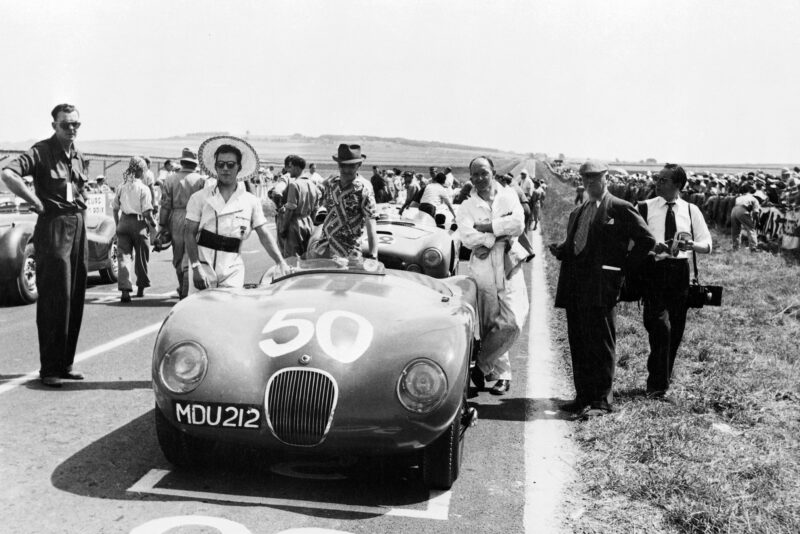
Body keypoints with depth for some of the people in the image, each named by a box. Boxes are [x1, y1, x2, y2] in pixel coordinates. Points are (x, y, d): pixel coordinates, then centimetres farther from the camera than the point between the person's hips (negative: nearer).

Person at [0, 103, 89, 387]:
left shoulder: (77, 155, 14)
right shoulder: (41, 151, -8)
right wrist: (37, 202, -20)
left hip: (78, 227, 7)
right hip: (53, 227, -7)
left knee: (75, 298, 9)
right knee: (54, 299, -7)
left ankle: (65, 363, 18)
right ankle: (49, 369, -1)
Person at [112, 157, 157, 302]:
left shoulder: (121, 187, 5)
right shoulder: (144, 189, -8)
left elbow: (115, 209, 9)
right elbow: (147, 212, -12)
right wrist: (153, 225, 1)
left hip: (124, 222, 3)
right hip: (139, 224, -3)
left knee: (123, 256, 0)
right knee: (141, 257, 14)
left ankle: (125, 290, -14)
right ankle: (141, 288, 27)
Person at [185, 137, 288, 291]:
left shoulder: (251, 202, 7)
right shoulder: (200, 198, 3)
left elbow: (264, 235, 5)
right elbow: (189, 234, 0)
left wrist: (281, 262, -6)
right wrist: (196, 267, -11)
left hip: (232, 271, 1)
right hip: (204, 267, -1)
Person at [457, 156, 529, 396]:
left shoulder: (509, 196, 6)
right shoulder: (467, 206, 5)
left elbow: (519, 224, -11)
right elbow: (467, 238, -12)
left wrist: (484, 228, -11)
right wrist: (502, 233, -13)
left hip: (510, 270, 0)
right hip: (483, 273, 0)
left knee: (512, 323, -10)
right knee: (490, 326, 6)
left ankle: (481, 366, 6)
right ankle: (501, 374, 22)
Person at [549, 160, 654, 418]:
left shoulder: (620, 209, -2)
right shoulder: (577, 212, 21)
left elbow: (646, 240, -5)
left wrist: (625, 266, -7)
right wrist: (559, 251, 3)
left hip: (601, 287, -7)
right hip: (575, 286, 7)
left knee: (601, 345, -3)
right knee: (578, 344, 10)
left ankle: (602, 400, 4)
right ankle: (583, 396, 20)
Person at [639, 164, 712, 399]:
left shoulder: (691, 211, 9)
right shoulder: (645, 208, 5)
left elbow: (707, 245, 6)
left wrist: (692, 245, -16)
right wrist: (652, 246, -20)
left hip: (680, 269, 3)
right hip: (653, 268, -3)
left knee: (676, 327, 8)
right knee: (660, 323, -15)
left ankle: (663, 378, 26)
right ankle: (657, 383, -7)